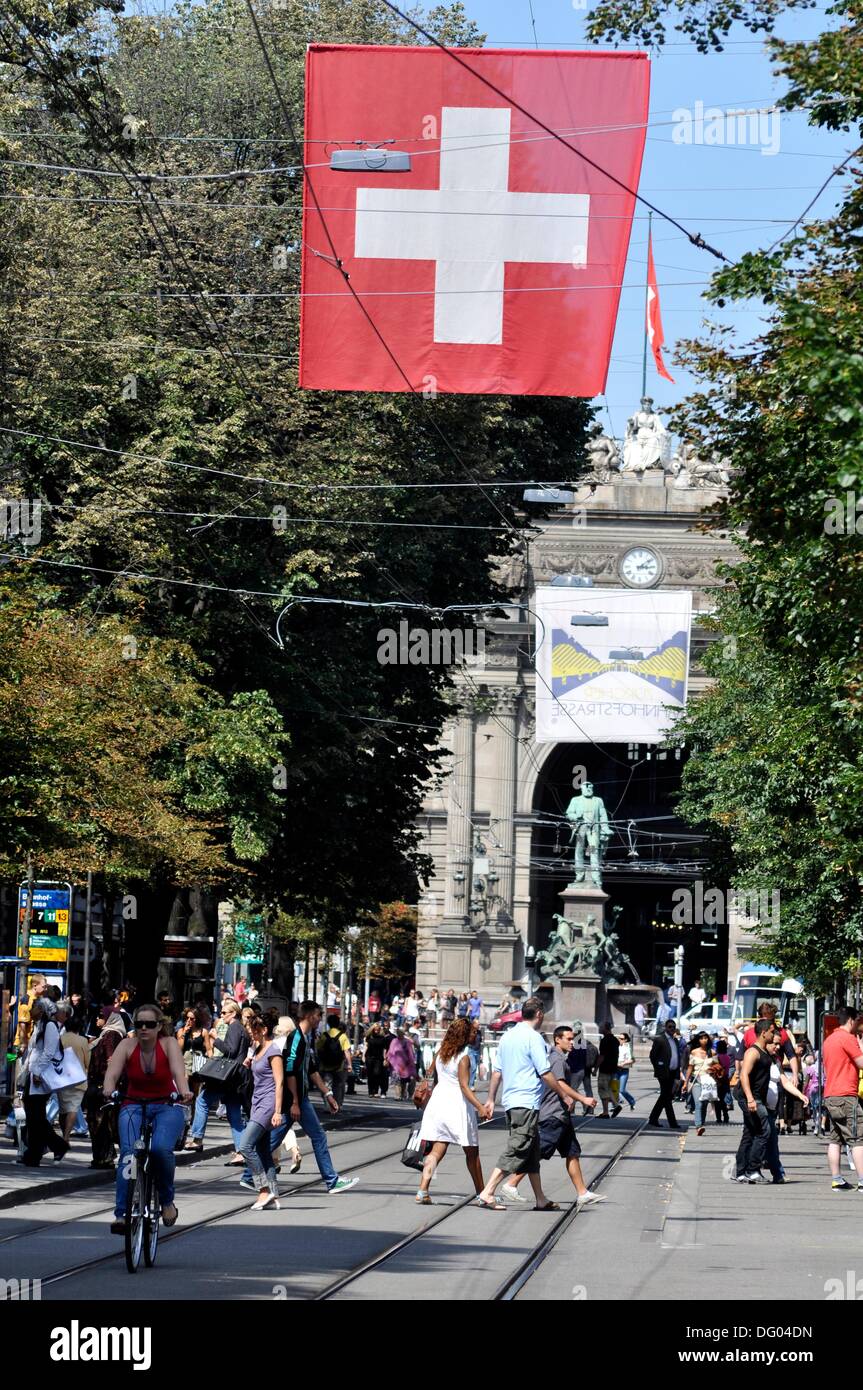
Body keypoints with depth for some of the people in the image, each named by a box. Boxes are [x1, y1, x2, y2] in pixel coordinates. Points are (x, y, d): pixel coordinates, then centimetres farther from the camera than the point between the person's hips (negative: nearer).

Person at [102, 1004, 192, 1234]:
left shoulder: (169, 1044, -9)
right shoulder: (127, 1045, -7)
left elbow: (178, 1071, -26)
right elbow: (112, 1072, -21)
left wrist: (184, 1091, -47)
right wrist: (109, 1090, -44)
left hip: (166, 1107, -1)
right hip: (133, 1107, 1)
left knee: (161, 1149, -28)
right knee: (128, 1152, -25)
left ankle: (167, 1200, -3)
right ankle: (121, 1213, -28)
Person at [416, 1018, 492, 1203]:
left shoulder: (440, 1054, 8)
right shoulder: (463, 1057, -12)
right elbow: (464, 1086, -18)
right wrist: (480, 1107, -22)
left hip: (438, 1100, 6)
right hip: (458, 1105, -6)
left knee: (436, 1151, 0)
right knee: (472, 1152, 9)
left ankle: (423, 1190, -15)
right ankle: (481, 1193, 18)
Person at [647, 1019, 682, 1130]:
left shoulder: (675, 1040, 15)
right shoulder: (659, 1039, -7)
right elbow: (652, 1055, -8)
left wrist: (677, 1072, 11)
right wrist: (658, 1069, -8)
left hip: (672, 1073, 8)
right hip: (664, 1073, -8)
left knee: (664, 1097, 11)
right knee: (666, 1097, -7)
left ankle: (653, 1120, 18)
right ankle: (672, 1123, -9)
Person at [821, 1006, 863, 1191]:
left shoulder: (829, 1039, 18)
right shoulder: (848, 1038, -10)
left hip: (829, 1096, 9)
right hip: (846, 1095, -9)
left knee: (835, 1139, 7)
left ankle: (836, 1180, 4)